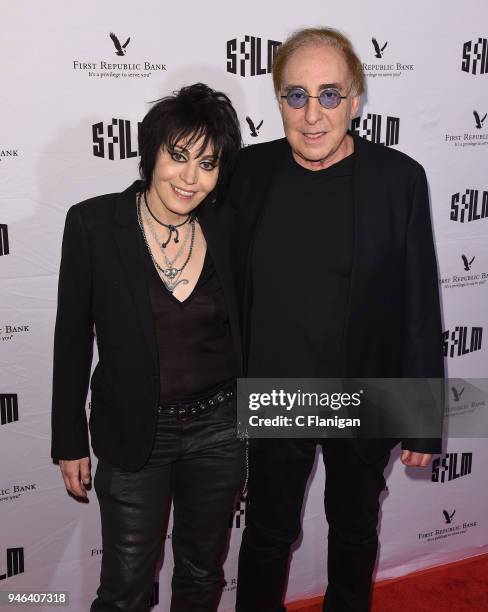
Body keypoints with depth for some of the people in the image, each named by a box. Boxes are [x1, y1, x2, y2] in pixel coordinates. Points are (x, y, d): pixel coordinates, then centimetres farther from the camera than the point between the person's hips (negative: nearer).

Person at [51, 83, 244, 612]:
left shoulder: (227, 226, -3)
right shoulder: (93, 223, -12)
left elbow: (244, 325, 7)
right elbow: (72, 339, -6)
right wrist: (70, 442, -2)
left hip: (219, 427, 3)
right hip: (135, 433, -2)